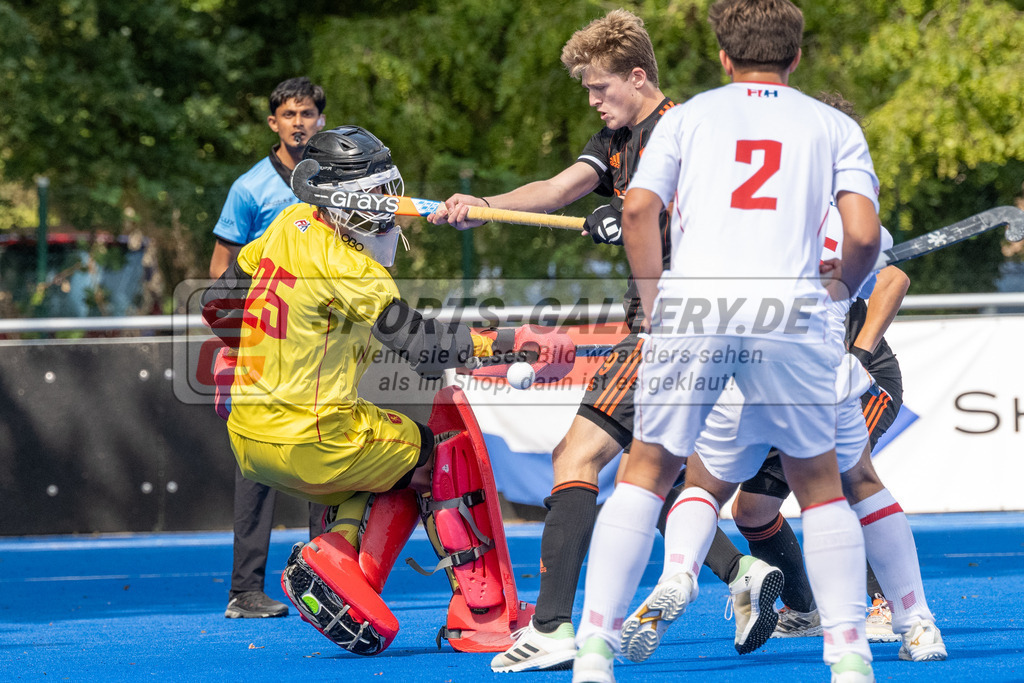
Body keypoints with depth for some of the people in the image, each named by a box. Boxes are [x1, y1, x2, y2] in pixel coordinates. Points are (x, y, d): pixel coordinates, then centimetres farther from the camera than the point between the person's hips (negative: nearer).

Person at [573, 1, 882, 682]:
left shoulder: (688, 115, 18)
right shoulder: (834, 125, 18)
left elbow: (638, 210, 4)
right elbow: (863, 235, 4)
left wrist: (656, 305, 14)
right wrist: (841, 286, 25)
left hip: (691, 303, 0)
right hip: (789, 313, 0)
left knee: (649, 471, 13)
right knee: (819, 481, 14)